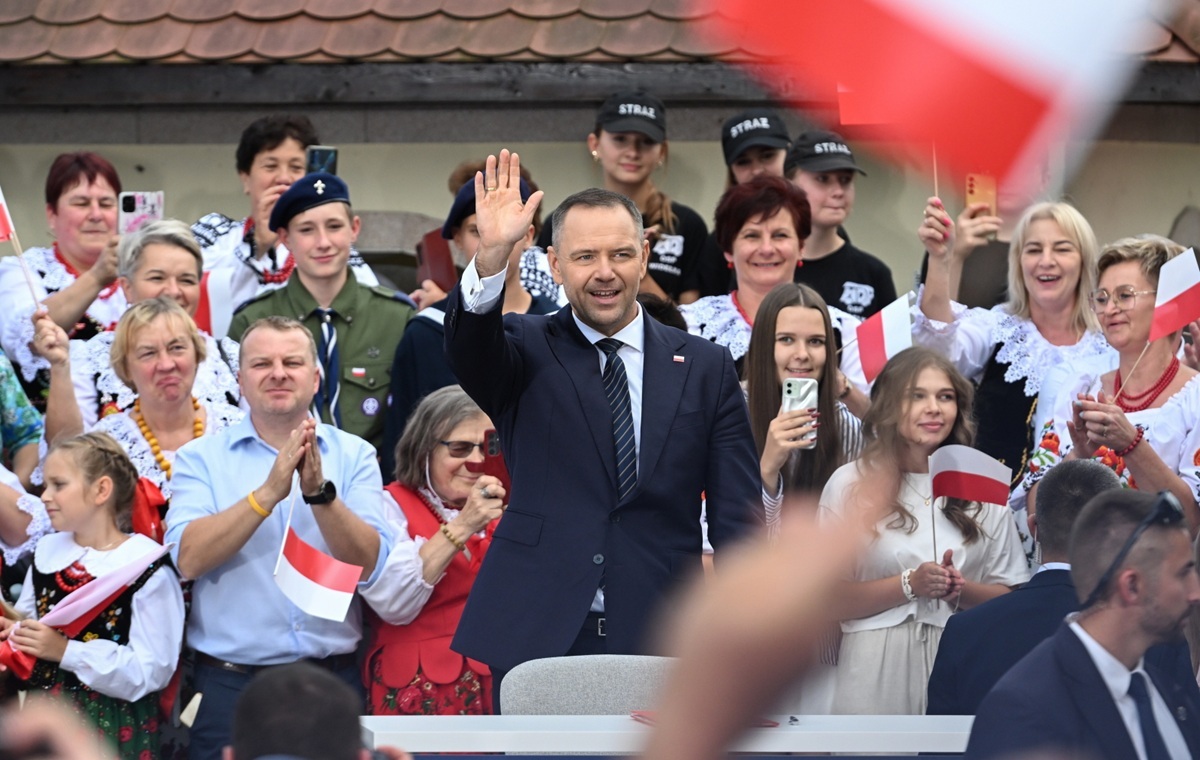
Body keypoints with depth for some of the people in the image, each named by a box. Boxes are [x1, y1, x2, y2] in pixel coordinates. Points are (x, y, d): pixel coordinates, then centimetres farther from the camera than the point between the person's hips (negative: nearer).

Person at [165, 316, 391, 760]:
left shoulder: (354, 456, 5)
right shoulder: (201, 458, 3)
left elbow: (368, 566, -8)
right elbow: (189, 558, -13)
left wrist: (319, 491, -21)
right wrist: (269, 492, -22)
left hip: (333, 682, 1)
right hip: (231, 684, -1)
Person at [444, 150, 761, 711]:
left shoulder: (705, 367, 10)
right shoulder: (527, 353, 8)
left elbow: (738, 518, 7)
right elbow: (468, 347, -16)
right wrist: (491, 256, -34)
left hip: (660, 644, 1)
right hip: (536, 638, -1)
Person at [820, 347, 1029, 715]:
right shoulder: (850, 484, 2)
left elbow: (1011, 597, 7)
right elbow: (829, 600, -4)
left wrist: (962, 591, -12)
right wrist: (909, 585, -14)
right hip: (879, 670, -2)